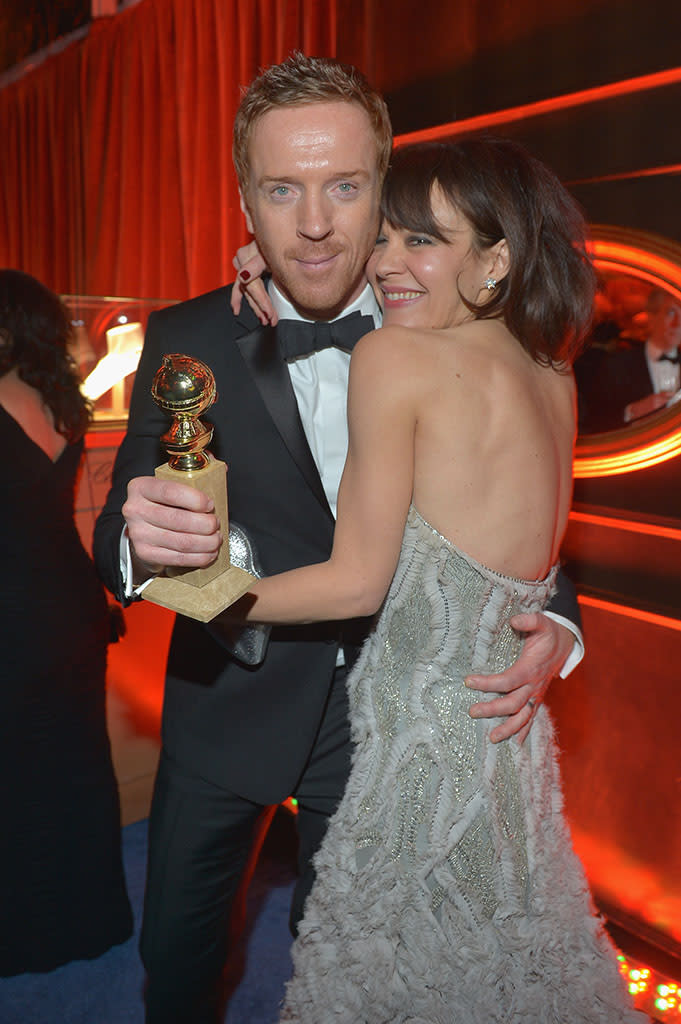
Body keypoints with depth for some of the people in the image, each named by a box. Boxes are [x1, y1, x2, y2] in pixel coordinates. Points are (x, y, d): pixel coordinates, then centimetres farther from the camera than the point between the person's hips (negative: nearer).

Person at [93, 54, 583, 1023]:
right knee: (178, 946, 22)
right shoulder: (186, 342, -11)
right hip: (228, 708, 0)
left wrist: (552, 626, -19)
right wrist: (139, 537, -37)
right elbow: (117, 537, -14)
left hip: (382, 713, 1)